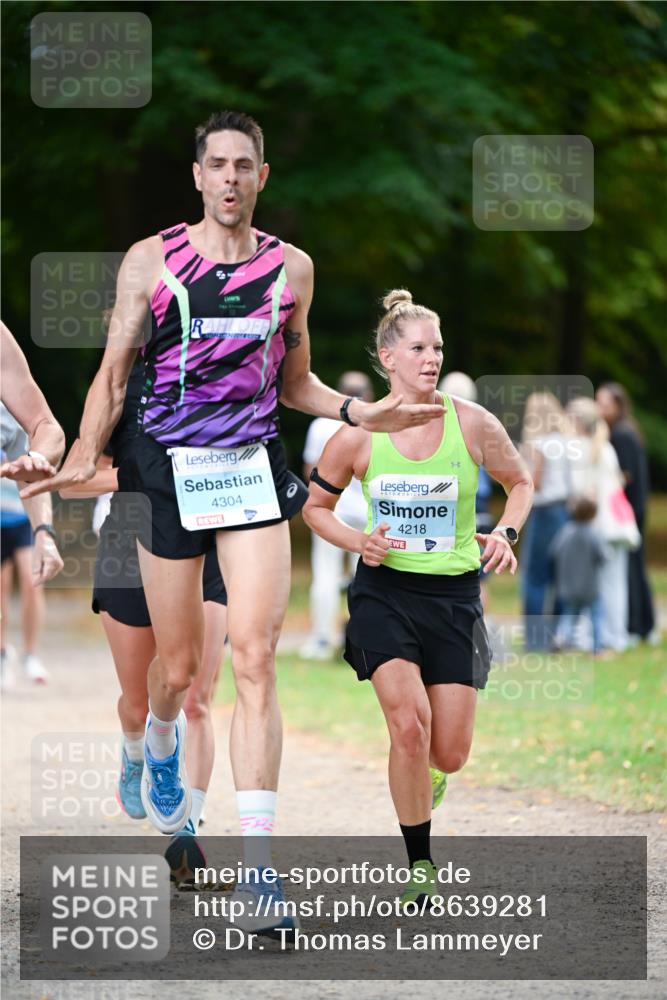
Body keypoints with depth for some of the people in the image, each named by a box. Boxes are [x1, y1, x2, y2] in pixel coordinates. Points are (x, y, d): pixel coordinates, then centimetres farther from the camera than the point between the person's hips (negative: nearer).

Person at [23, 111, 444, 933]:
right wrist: (83, 458, -7)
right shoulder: (150, 260, 2)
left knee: (254, 657, -13)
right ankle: (160, 748, 48)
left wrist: (356, 412, 1)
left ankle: (256, 862, -17)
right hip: (167, 470, -1)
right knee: (177, 666, 8)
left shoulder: (291, 268, 8)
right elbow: (113, 374, 5)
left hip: (255, 470, 1)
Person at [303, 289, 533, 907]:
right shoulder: (359, 435, -6)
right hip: (384, 592, -1)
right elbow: (315, 505, 9)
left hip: (454, 595, 1)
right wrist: (358, 542, -9)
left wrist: (505, 533, -5)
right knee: (409, 725, -22)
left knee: (449, 755, -2)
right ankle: (419, 866, -6)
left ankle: (422, 787, 39)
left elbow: (520, 483, 13)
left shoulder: (472, 424, -5)